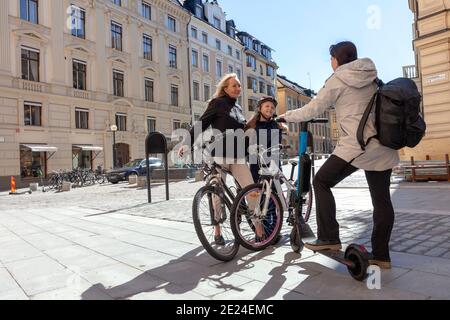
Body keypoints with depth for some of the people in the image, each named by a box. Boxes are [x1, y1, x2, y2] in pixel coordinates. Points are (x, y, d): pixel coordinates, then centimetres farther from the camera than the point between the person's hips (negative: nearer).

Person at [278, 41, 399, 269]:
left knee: (321, 182, 6)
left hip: (355, 145, -7)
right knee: (381, 199, 9)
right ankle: (381, 255, 15)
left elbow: (312, 111, 0)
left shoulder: (337, 81, -1)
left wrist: (285, 116, 13)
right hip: (383, 147, 7)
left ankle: (329, 239, 3)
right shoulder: (372, 77, 17)